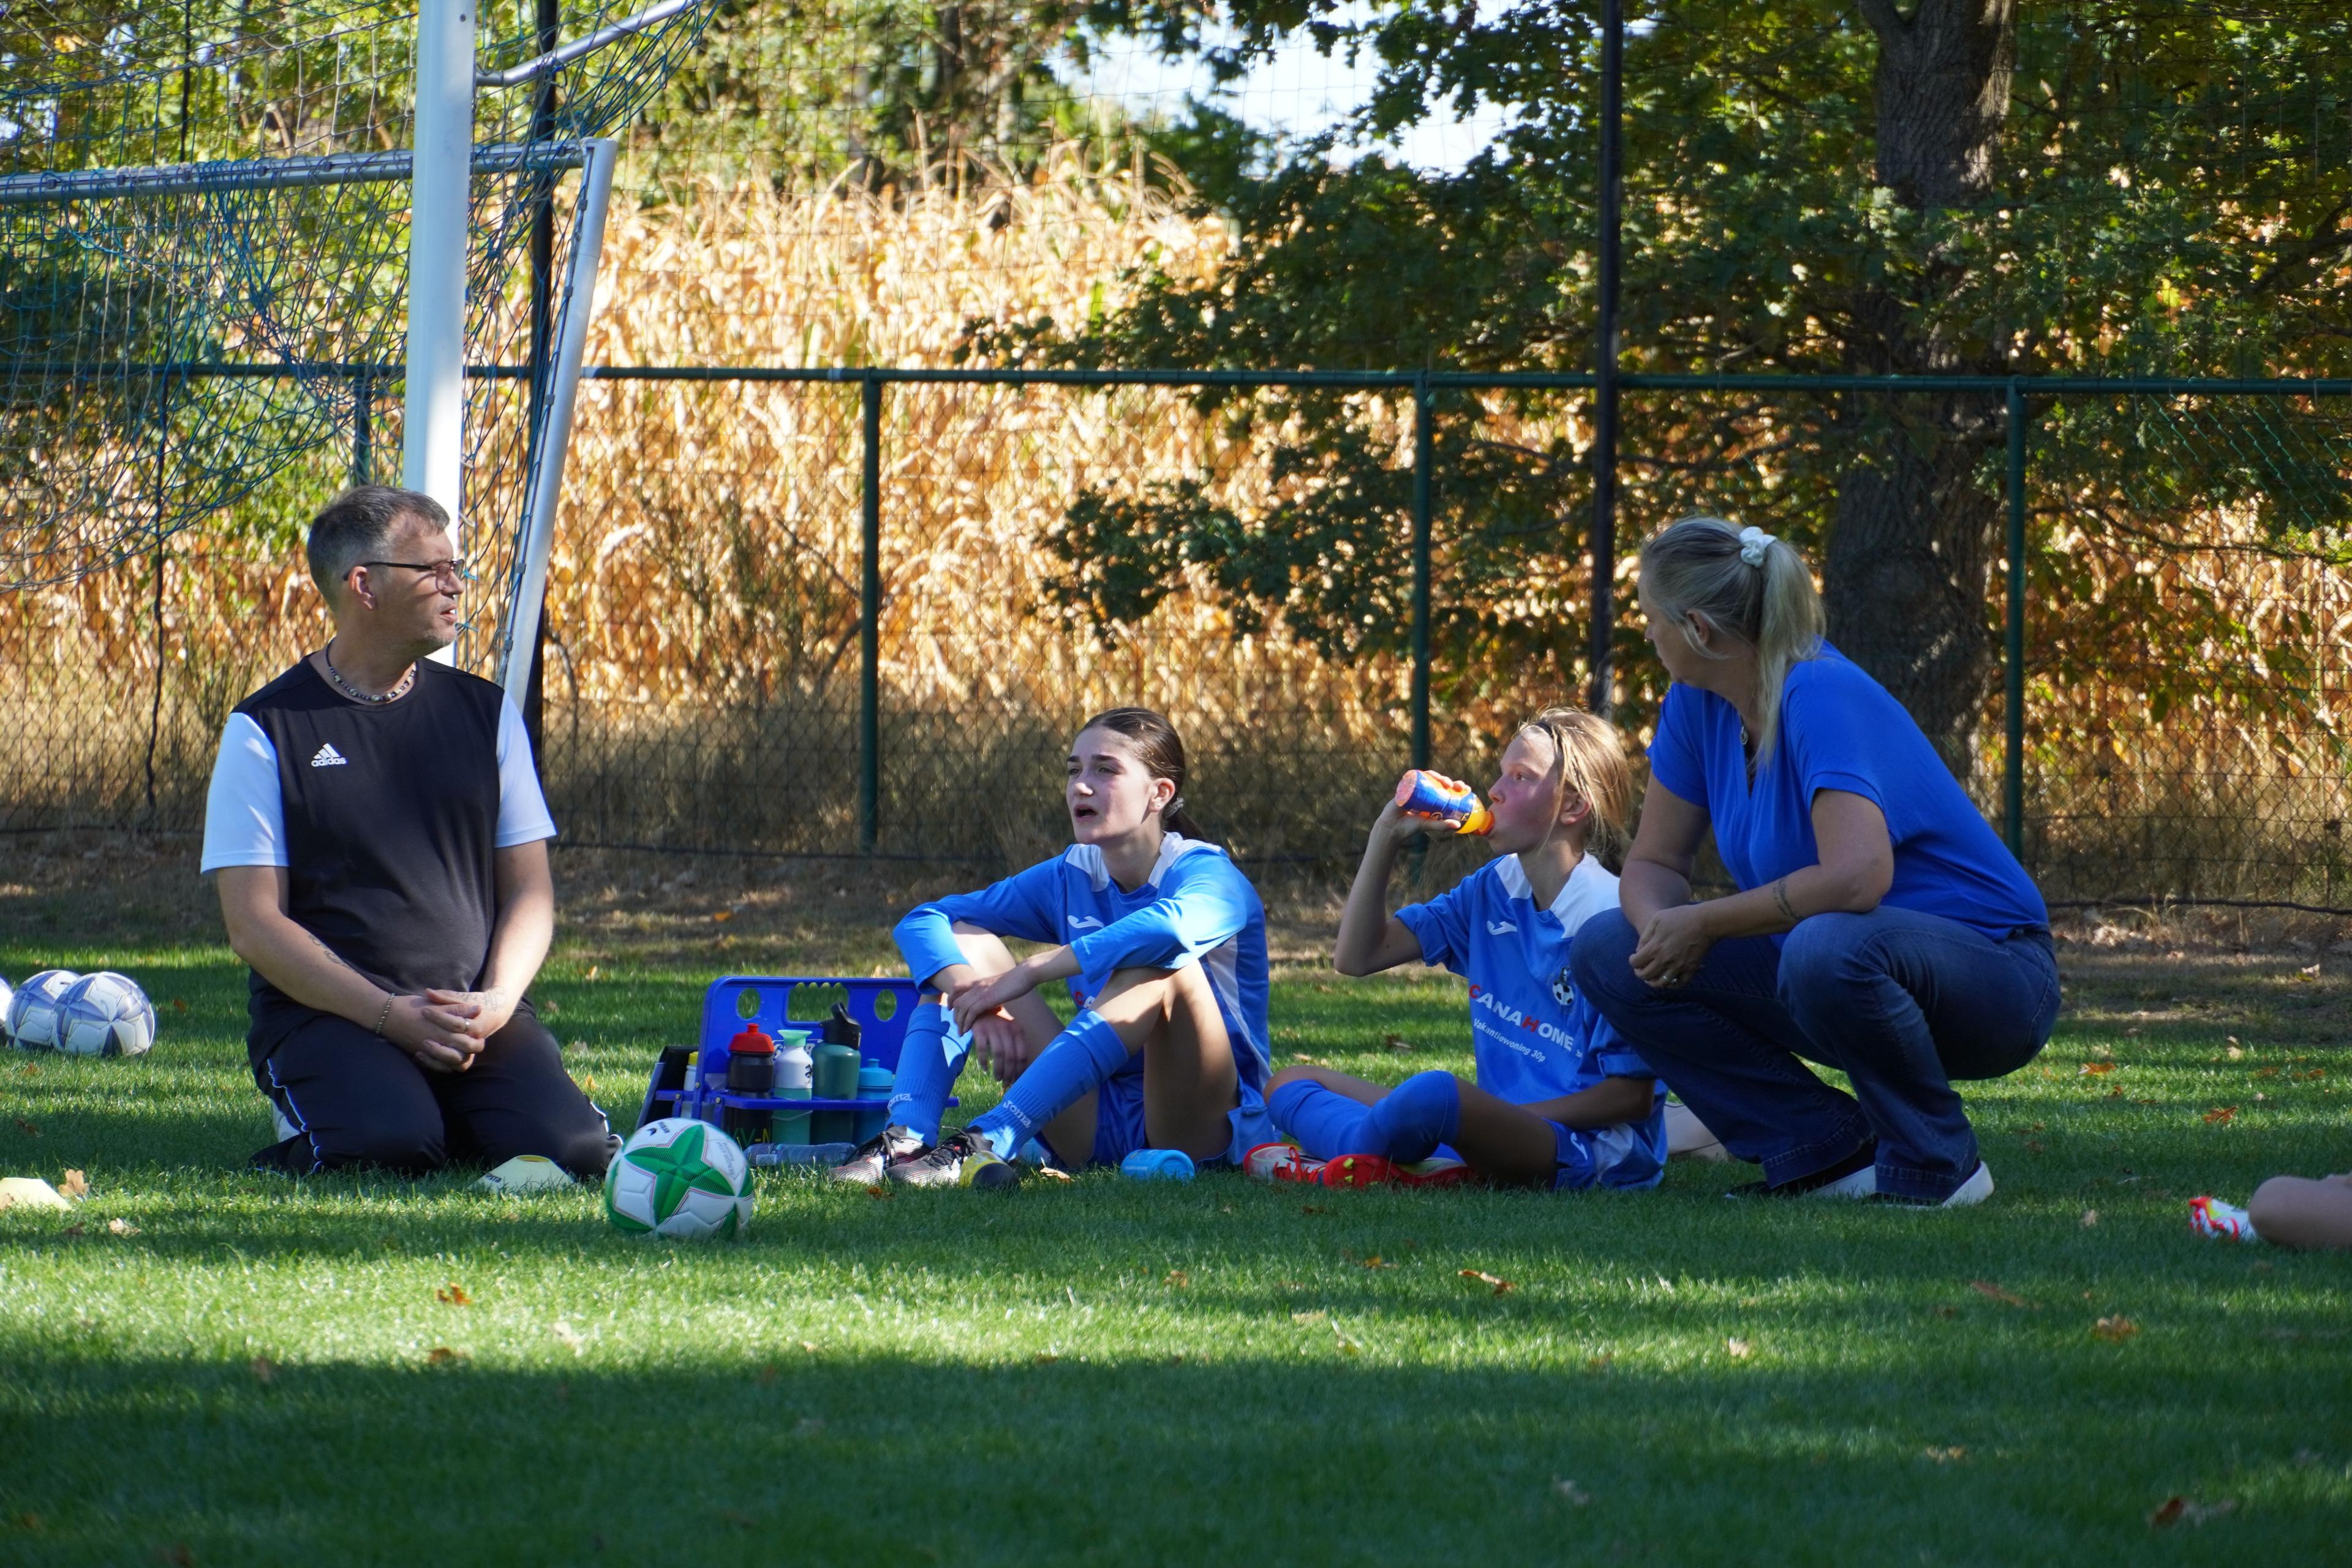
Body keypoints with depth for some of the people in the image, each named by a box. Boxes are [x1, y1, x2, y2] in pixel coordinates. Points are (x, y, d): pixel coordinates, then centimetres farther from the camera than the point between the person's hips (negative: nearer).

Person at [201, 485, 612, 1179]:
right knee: (388, 1146, -33)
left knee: (569, 1146, -24)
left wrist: (495, 1003, -9)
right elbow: (254, 923, -5)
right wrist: (390, 1015, -17)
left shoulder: (484, 713, 14)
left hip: (475, 1011, 3)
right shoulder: (266, 730, 1)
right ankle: (311, 1128, 2)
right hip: (326, 1013, -3)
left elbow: (530, 892, 12)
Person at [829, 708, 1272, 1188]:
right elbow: (922, 922, 1)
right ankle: (906, 1138, -27)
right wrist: (975, 995, -21)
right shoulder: (1069, 878, 7)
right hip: (1097, 1125, 6)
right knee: (963, 946, -1)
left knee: (1160, 964, -34)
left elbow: (1170, 928, -38)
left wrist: (1027, 973, -36)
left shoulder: (1207, 873, -11)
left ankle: (991, 1142, -47)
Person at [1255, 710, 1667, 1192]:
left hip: (1589, 1149, -9)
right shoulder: (1494, 891, 11)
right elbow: (1356, 957, 10)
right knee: (1291, 1085, 8)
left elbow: (1632, 1095, -12)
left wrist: (1522, 1116, -18)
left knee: (1434, 1093, -39)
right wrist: (1387, 836, 1)